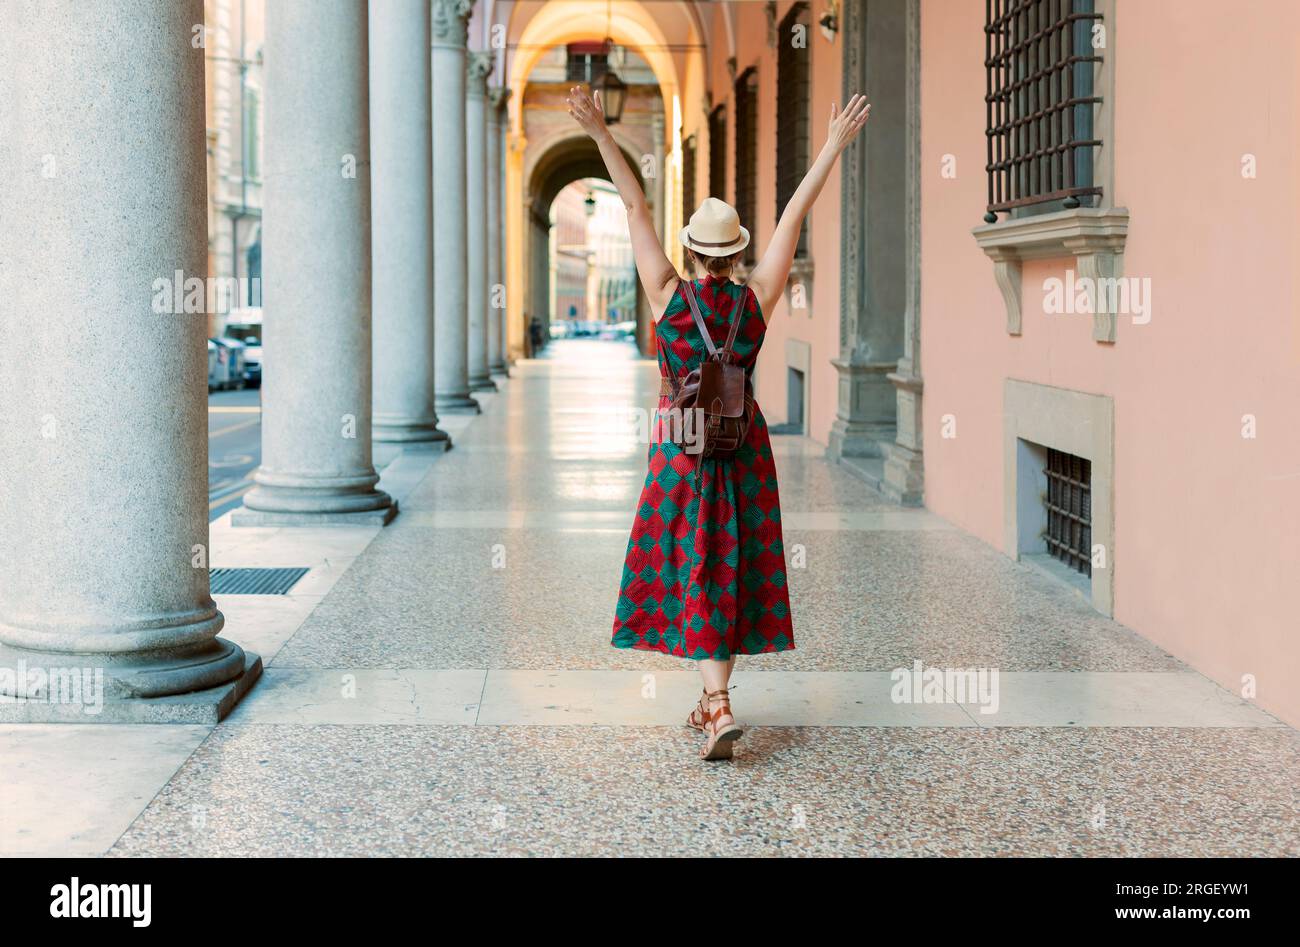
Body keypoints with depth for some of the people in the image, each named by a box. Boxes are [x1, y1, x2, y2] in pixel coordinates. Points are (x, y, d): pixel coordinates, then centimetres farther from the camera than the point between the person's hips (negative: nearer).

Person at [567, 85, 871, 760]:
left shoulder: (668, 296, -10)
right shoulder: (757, 299, -5)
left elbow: (636, 208, -11)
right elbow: (795, 214, 0)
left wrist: (600, 135, -11)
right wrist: (835, 144, 5)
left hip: (680, 446, -2)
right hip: (743, 446, 2)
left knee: (692, 571, 0)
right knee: (732, 572, 11)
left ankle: (719, 706, -14)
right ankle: (712, 701, 19)